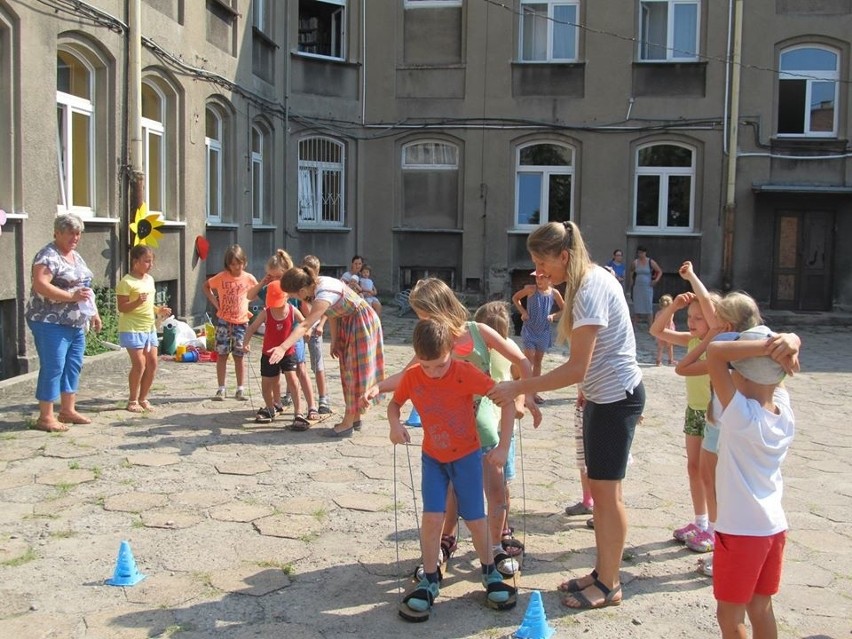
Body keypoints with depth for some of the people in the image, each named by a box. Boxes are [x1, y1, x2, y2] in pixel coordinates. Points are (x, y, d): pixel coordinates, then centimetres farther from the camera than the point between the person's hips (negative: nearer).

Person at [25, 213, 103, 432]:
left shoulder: (76, 257, 17)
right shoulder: (48, 256, -12)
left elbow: (86, 287, 25)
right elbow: (40, 285, -24)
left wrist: (94, 313, 20)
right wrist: (71, 296, -26)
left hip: (77, 323, 9)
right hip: (52, 323, -9)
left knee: (73, 366, 12)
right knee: (53, 367, -7)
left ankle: (68, 410, 22)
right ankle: (46, 417, -1)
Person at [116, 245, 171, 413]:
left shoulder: (150, 279, 13)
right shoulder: (127, 282, -12)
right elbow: (121, 307, -14)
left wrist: (159, 310, 5)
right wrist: (137, 302, -29)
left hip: (150, 328, 8)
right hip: (132, 328, -8)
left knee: (152, 363, 5)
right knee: (139, 363, -11)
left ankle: (143, 398, 17)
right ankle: (133, 400, 4)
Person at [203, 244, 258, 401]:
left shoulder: (249, 278, -4)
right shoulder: (221, 277, -6)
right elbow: (206, 286, 9)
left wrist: (246, 305, 0)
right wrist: (215, 302, -2)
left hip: (241, 322, 1)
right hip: (224, 321, -1)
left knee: (239, 356, 5)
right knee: (222, 354, 2)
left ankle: (240, 390, 11)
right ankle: (221, 389, 8)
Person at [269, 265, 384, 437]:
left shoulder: (324, 295, -34)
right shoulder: (316, 285, -8)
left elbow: (305, 326, -43)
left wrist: (283, 347, -50)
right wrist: (334, 340, 2)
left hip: (361, 322, -9)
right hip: (346, 322, 9)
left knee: (356, 371, -4)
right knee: (349, 371, 13)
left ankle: (348, 424, 1)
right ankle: (355, 418, 23)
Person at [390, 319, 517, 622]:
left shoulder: (466, 373, -24)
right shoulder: (411, 377, -14)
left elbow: (506, 399, -22)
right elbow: (394, 403, 5)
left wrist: (503, 447, -22)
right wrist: (395, 424, -18)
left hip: (467, 456, -2)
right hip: (432, 458, 2)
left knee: (475, 520, 5)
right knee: (432, 517, -8)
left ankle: (490, 572, 29)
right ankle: (430, 580, 10)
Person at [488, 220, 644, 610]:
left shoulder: (590, 290, -23)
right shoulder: (592, 278, 7)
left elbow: (576, 368, -27)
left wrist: (518, 388, -25)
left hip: (617, 396, -10)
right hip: (603, 395, 10)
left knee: (606, 491, -1)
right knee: (600, 489, 14)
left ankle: (609, 586, 11)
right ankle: (602, 573, 26)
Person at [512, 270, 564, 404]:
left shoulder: (554, 293, -3)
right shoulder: (531, 289, -10)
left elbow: (564, 310, 9)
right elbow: (515, 298, 4)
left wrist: (553, 316, -7)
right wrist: (523, 311, -7)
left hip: (544, 331, 3)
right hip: (530, 330, -3)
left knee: (538, 362, 11)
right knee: (529, 360, -9)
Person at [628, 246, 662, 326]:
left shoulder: (651, 262, -3)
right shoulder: (635, 262, 2)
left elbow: (660, 272, 5)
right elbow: (631, 271, 22)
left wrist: (656, 280, -7)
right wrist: (631, 279, 9)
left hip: (648, 287, -2)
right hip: (637, 287, 2)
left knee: (648, 307, -2)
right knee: (636, 307, 5)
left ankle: (650, 326, 2)